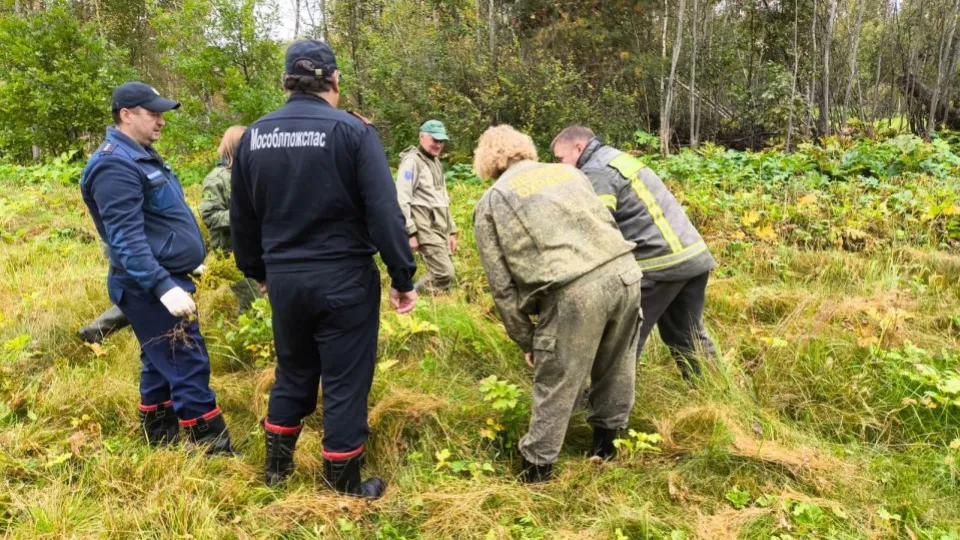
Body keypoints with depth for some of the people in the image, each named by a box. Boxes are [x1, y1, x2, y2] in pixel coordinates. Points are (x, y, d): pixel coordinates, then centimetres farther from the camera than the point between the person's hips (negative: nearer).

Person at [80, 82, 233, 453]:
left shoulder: (141, 155, 14)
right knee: (189, 367, -8)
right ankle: (215, 451, -1)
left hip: (164, 278, 10)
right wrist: (163, 286, -31)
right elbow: (127, 239, -25)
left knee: (161, 365, 16)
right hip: (149, 287, -10)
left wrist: (185, 262, 26)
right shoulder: (116, 165, -18)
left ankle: (160, 443, 28)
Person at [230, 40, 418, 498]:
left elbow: (241, 218, 13)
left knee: (292, 372, 22)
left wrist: (257, 270, 26)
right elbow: (384, 212, -15)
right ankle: (343, 481, 20)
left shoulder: (254, 136, 5)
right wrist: (403, 276, -7)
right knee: (345, 380, 8)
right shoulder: (352, 130, -11)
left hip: (284, 278, 5)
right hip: (344, 278, -4)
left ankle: (276, 464, 36)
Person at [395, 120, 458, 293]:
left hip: (440, 229, 9)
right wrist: (410, 232, -20)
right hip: (425, 229, -9)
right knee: (444, 274, -14)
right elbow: (402, 199, -15)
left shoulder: (436, 163, 20)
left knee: (445, 275, 7)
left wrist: (451, 231, 19)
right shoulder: (412, 161, -9)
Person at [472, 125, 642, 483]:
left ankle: (536, 469, 27)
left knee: (556, 386, 11)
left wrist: (525, 340, 18)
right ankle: (605, 442, 43)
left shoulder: (491, 203, 13)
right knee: (615, 367, 24)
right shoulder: (567, 171, 24)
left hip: (574, 292, -5)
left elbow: (503, 285, 9)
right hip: (625, 271, 5)